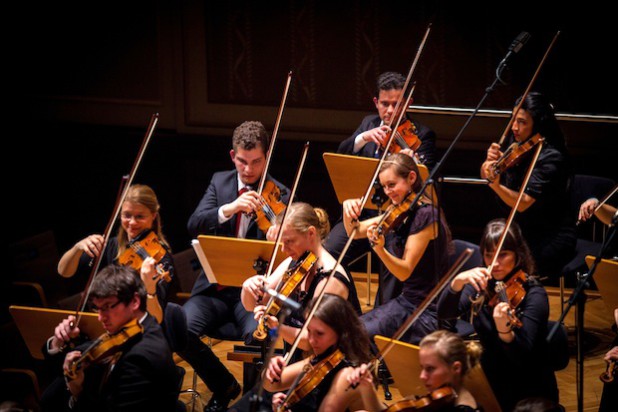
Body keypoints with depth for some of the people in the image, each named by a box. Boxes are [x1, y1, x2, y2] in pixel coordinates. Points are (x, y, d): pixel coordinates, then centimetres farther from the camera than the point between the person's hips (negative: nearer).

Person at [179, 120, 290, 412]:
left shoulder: (279, 194, 0)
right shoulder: (220, 182, 9)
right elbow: (193, 226, -6)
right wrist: (228, 209, -24)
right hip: (216, 286, 3)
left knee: (259, 334, -34)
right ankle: (224, 386, 5)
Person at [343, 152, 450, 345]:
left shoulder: (425, 215, -18)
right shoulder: (399, 213, 7)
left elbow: (405, 271, -20)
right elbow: (355, 232, 13)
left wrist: (379, 248, -36)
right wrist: (348, 211, -7)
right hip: (406, 300, 9)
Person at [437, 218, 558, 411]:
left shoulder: (533, 294, -15)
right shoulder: (483, 284, 0)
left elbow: (523, 356, -24)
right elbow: (444, 313, -10)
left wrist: (504, 330, -43)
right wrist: (457, 282, -27)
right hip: (489, 384, 5)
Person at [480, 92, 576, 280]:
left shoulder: (550, 157, -19)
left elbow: (523, 203, -25)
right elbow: (485, 174, 8)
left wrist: (496, 185, -42)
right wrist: (489, 162, -14)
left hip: (549, 243, -7)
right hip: (523, 233, 7)